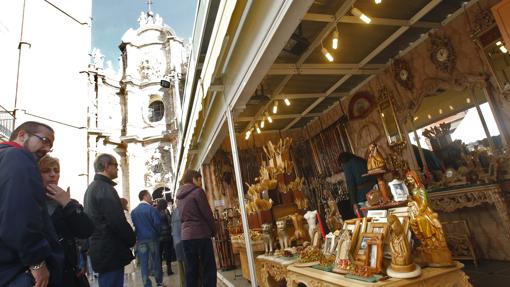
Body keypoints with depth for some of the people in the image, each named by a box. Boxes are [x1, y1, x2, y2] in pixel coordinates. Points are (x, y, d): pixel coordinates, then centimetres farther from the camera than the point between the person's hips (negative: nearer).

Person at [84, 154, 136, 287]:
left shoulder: (91, 188, 14)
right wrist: (132, 239, -8)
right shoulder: (105, 188, -18)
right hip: (110, 251, -10)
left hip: (100, 249, 10)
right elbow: (118, 222, -23)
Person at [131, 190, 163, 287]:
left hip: (140, 239, 3)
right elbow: (157, 223, -13)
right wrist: (158, 234, 5)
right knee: (156, 261, 10)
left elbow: (133, 225, 7)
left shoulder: (133, 211, 3)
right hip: (152, 238, -3)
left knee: (144, 263, 7)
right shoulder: (151, 209, -11)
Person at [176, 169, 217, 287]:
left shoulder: (180, 196, 13)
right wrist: (213, 230, 3)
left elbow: (182, 216, 15)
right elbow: (207, 214, -9)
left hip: (185, 236, 7)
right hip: (200, 234, -7)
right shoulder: (197, 191, -9)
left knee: (190, 270, 10)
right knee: (208, 268, 1)